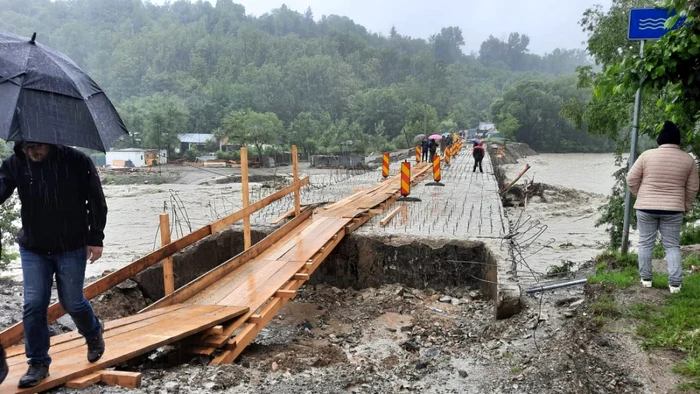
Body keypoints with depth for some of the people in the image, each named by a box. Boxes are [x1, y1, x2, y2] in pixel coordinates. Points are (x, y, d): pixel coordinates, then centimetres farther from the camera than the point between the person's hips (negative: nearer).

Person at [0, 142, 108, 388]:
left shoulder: (78, 162, -13)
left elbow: (96, 202, -6)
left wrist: (96, 239, -5)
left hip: (72, 248, -2)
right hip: (32, 249, 3)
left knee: (72, 302, 6)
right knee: (33, 305, 1)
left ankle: (94, 334, 37)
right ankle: (38, 363, 17)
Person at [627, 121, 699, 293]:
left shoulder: (647, 155, -6)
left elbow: (632, 179, -3)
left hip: (646, 207, -1)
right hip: (673, 209, 1)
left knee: (646, 243, 9)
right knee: (672, 245, 8)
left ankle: (645, 278, 15)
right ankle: (675, 283, 5)